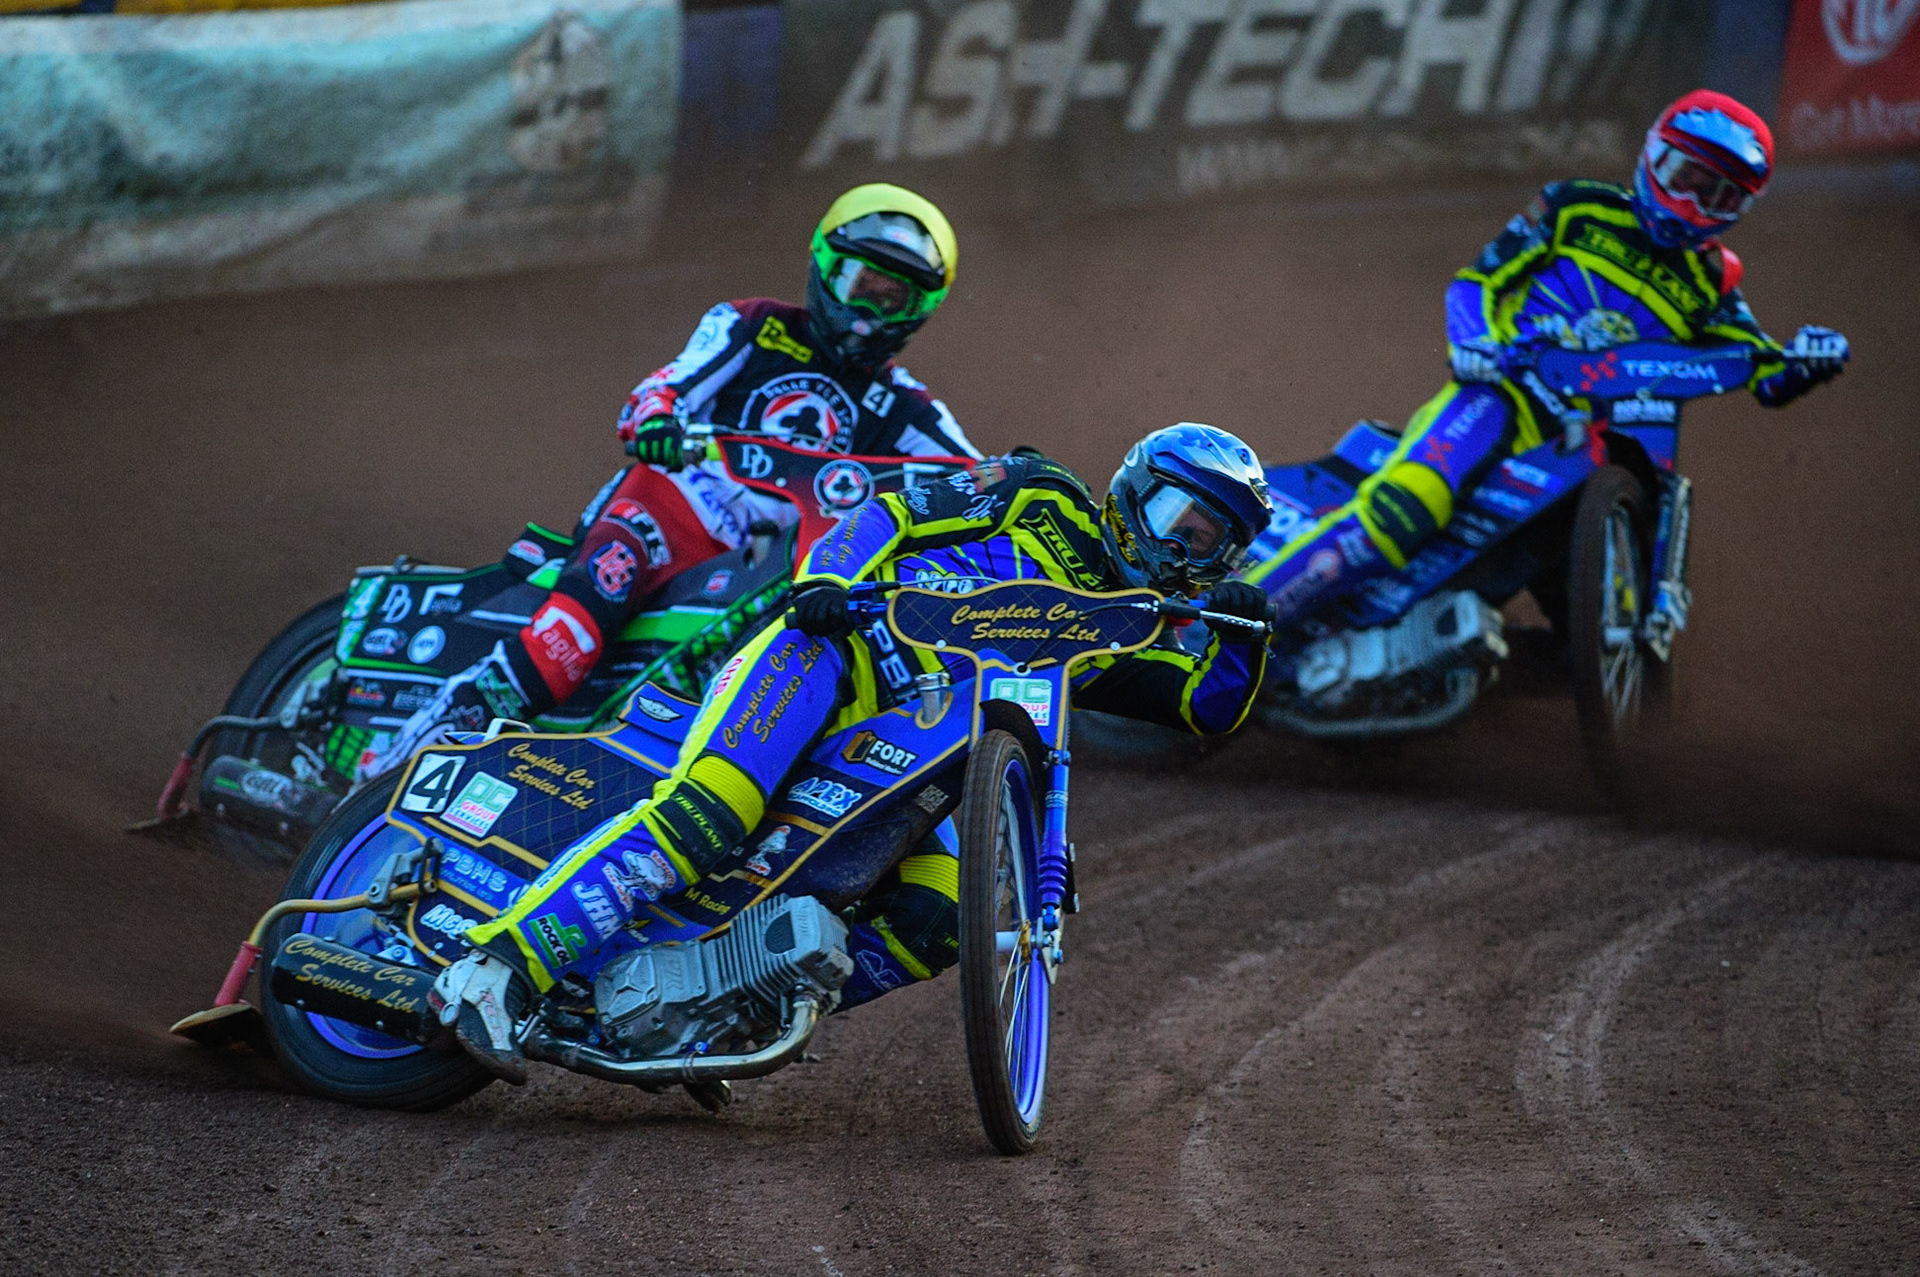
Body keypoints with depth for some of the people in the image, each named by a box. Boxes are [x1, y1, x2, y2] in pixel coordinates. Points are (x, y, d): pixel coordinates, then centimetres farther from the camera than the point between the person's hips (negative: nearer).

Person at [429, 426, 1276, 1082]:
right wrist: (827, 580, -16)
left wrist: (1238, 631, -5)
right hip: (840, 660, -6)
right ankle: (498, 965, -37)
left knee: (939, 921, -21)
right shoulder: (1041, 500, 11)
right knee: (706, 815, -32)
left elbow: (1214, 708, 16)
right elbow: (892, 513, 3)